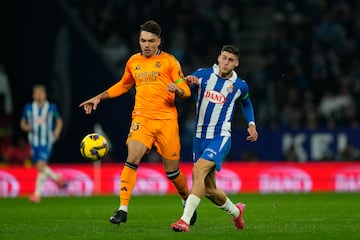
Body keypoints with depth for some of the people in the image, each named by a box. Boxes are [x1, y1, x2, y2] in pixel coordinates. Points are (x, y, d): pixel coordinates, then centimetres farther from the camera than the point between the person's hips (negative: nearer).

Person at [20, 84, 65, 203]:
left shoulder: (52, 108, -1)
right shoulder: (28, 108, 2)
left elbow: (59, 121, 13)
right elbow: (22, 123, 11)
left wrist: (57, 131, -5)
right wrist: (26, 127, -11)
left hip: (47, 141, -4)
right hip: (34, 141, 4)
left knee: (41, 165, -17)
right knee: (40, 167, 12)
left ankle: (37, 194, -14)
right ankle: (57, 178, 41)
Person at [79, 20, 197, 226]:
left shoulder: (168, 61, 3)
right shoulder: (134, 62, 13)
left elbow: (186, 90, 2)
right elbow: (123, 85, 31)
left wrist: (176, 89, -21)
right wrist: (99, 97, 23)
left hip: (167, 119, -2)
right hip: (142, 117, 2)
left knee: (172, 170, 2)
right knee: (132, 158, -20)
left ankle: (187, 201, 31)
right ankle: (123, 209, -20)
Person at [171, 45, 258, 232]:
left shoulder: (240, 86, 2)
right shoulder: (203, 75, 2)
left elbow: (246, 103, 24)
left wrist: (251, 124, 12)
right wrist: (188, 81, -24)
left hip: (220, 138, -4)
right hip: (200, 138, 4)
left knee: (198, 172, -28)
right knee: (209, 190, 9)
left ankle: (185, 220, -35)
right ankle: (235, 211, 39)